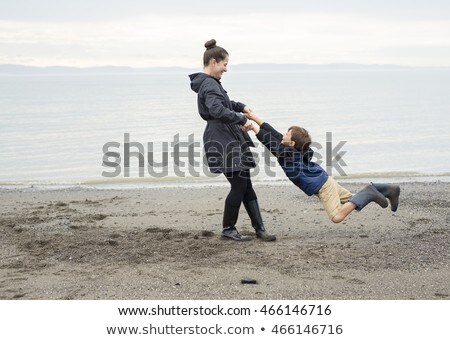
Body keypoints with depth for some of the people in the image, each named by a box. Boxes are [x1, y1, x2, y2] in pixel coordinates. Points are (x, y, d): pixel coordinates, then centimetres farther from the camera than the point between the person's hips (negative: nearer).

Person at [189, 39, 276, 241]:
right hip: (222, 140, -11)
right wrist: (241, 120, -29)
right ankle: (228, 229, 9)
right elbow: (218, 110, -33)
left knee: (245, 184, 8)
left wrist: (240, 106, 23)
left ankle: (259, 228, 10)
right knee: (239, 185, -4)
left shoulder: (210, 83, 16)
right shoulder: (209, 85, -16)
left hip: (229, 140, 11)